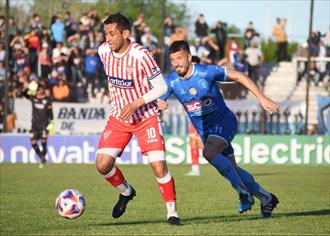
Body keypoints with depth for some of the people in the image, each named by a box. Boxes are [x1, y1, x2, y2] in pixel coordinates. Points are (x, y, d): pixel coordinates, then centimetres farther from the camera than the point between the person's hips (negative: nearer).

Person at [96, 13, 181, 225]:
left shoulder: (141, 56, -23)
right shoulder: (103, 51, -6)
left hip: (146, 117, -5)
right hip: (118, 118, 5)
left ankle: (172, 213, 4)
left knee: (159, 166, -14)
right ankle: (126, 192, 22)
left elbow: (162, 88, -17)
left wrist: (136, 103, -26)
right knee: (103, 164, -8)